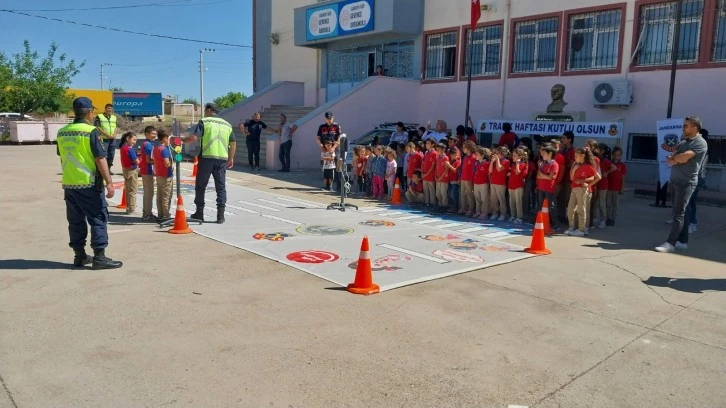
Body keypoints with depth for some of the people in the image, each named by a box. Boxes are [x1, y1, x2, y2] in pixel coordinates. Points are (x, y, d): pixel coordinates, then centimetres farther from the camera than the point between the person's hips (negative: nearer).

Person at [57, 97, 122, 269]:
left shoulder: (62, 132, 9)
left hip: (69, 184, 7)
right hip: (89, 184, -7)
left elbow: (62, 158, 17)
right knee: (98, 219, -1)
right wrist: (109, 182, -13)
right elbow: (100, 159, -16)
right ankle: (99, 257, -2)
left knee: (75, 221, 13)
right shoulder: (91, 131, -12)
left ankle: (79, 256, 19)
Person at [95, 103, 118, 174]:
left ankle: (109, 169, 18)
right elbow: (97, 127, -10)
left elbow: (116, 127, 13)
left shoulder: (114, 117, 15)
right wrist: (106, 134, -17)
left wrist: (114, 134, -6)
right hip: (103, 139, -5)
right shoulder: (99, 117, -2)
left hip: (112, 139, 5)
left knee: (111, 155, 8)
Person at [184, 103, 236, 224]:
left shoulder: (204, 122, -1)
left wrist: (181, 140, 1)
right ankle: (220, 215, 4)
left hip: (206, 157, -3)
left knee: (200, 185, 10)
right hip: (222, 159, 3)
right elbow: (233, 143, 12)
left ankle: (199, 213, 13)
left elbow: (194, 137, -12)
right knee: (221, 187, 7)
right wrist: (231, 158, 20)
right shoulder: (227, 124, 13)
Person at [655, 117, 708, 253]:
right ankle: (682, 242, 17)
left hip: (686, 183, -8)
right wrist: (679, 159, -12)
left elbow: (684, 157, -22)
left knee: (678, 213, -8)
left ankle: (671, 243, -8)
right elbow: (670, 161, 9)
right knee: (681, 212, 11)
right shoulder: (683, 142, 16)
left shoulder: (700, 143, -10)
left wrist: (674, 157, -2)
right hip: (676, 181, 8)